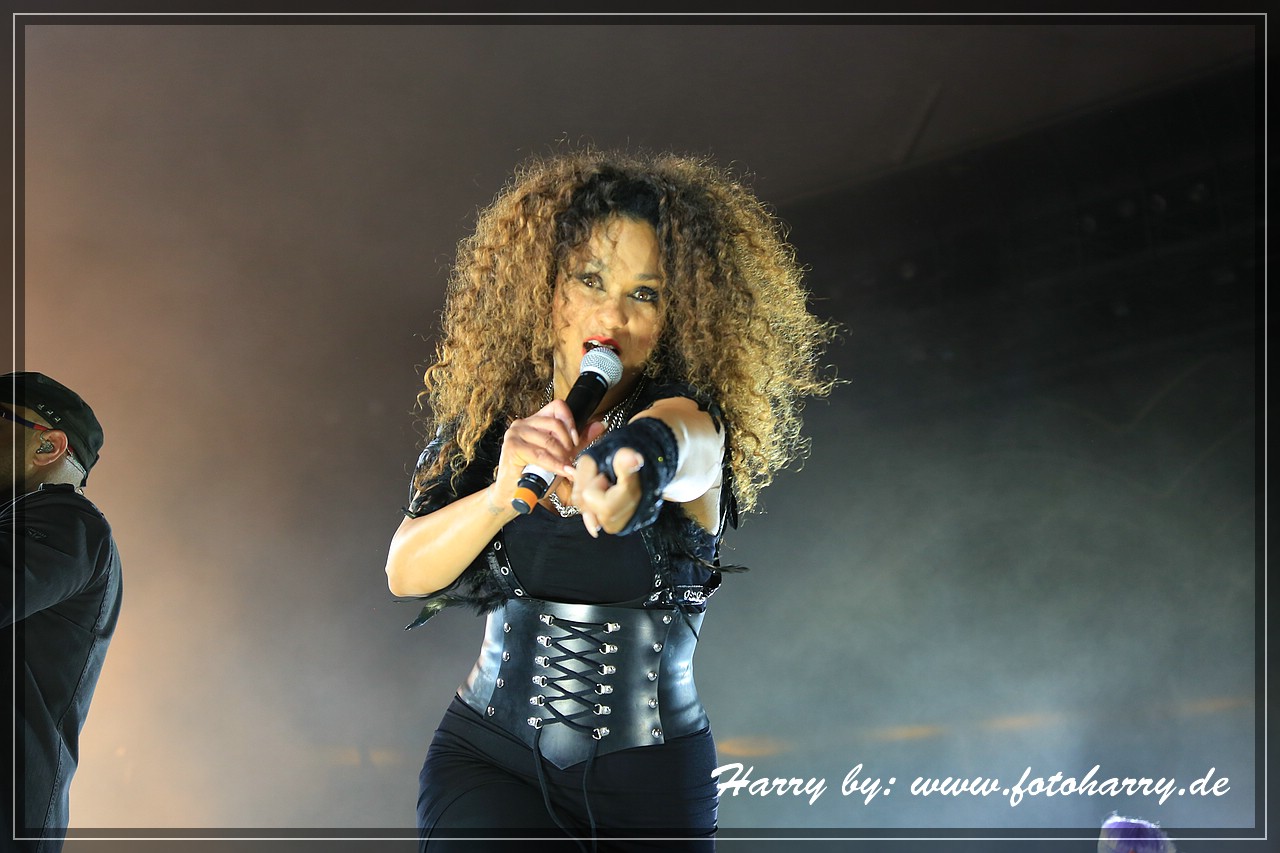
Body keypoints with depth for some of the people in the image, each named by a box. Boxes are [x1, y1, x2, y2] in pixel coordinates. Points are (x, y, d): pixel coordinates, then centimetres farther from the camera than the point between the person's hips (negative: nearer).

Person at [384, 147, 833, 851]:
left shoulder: (690, 417, -9)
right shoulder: (490, 417, 1)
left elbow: (667, 443, -35)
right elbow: (405, 573, -8)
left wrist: (626, 467, -60)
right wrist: (505, 490, -28)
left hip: (650, 780, -1)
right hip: (486, 757, 1)